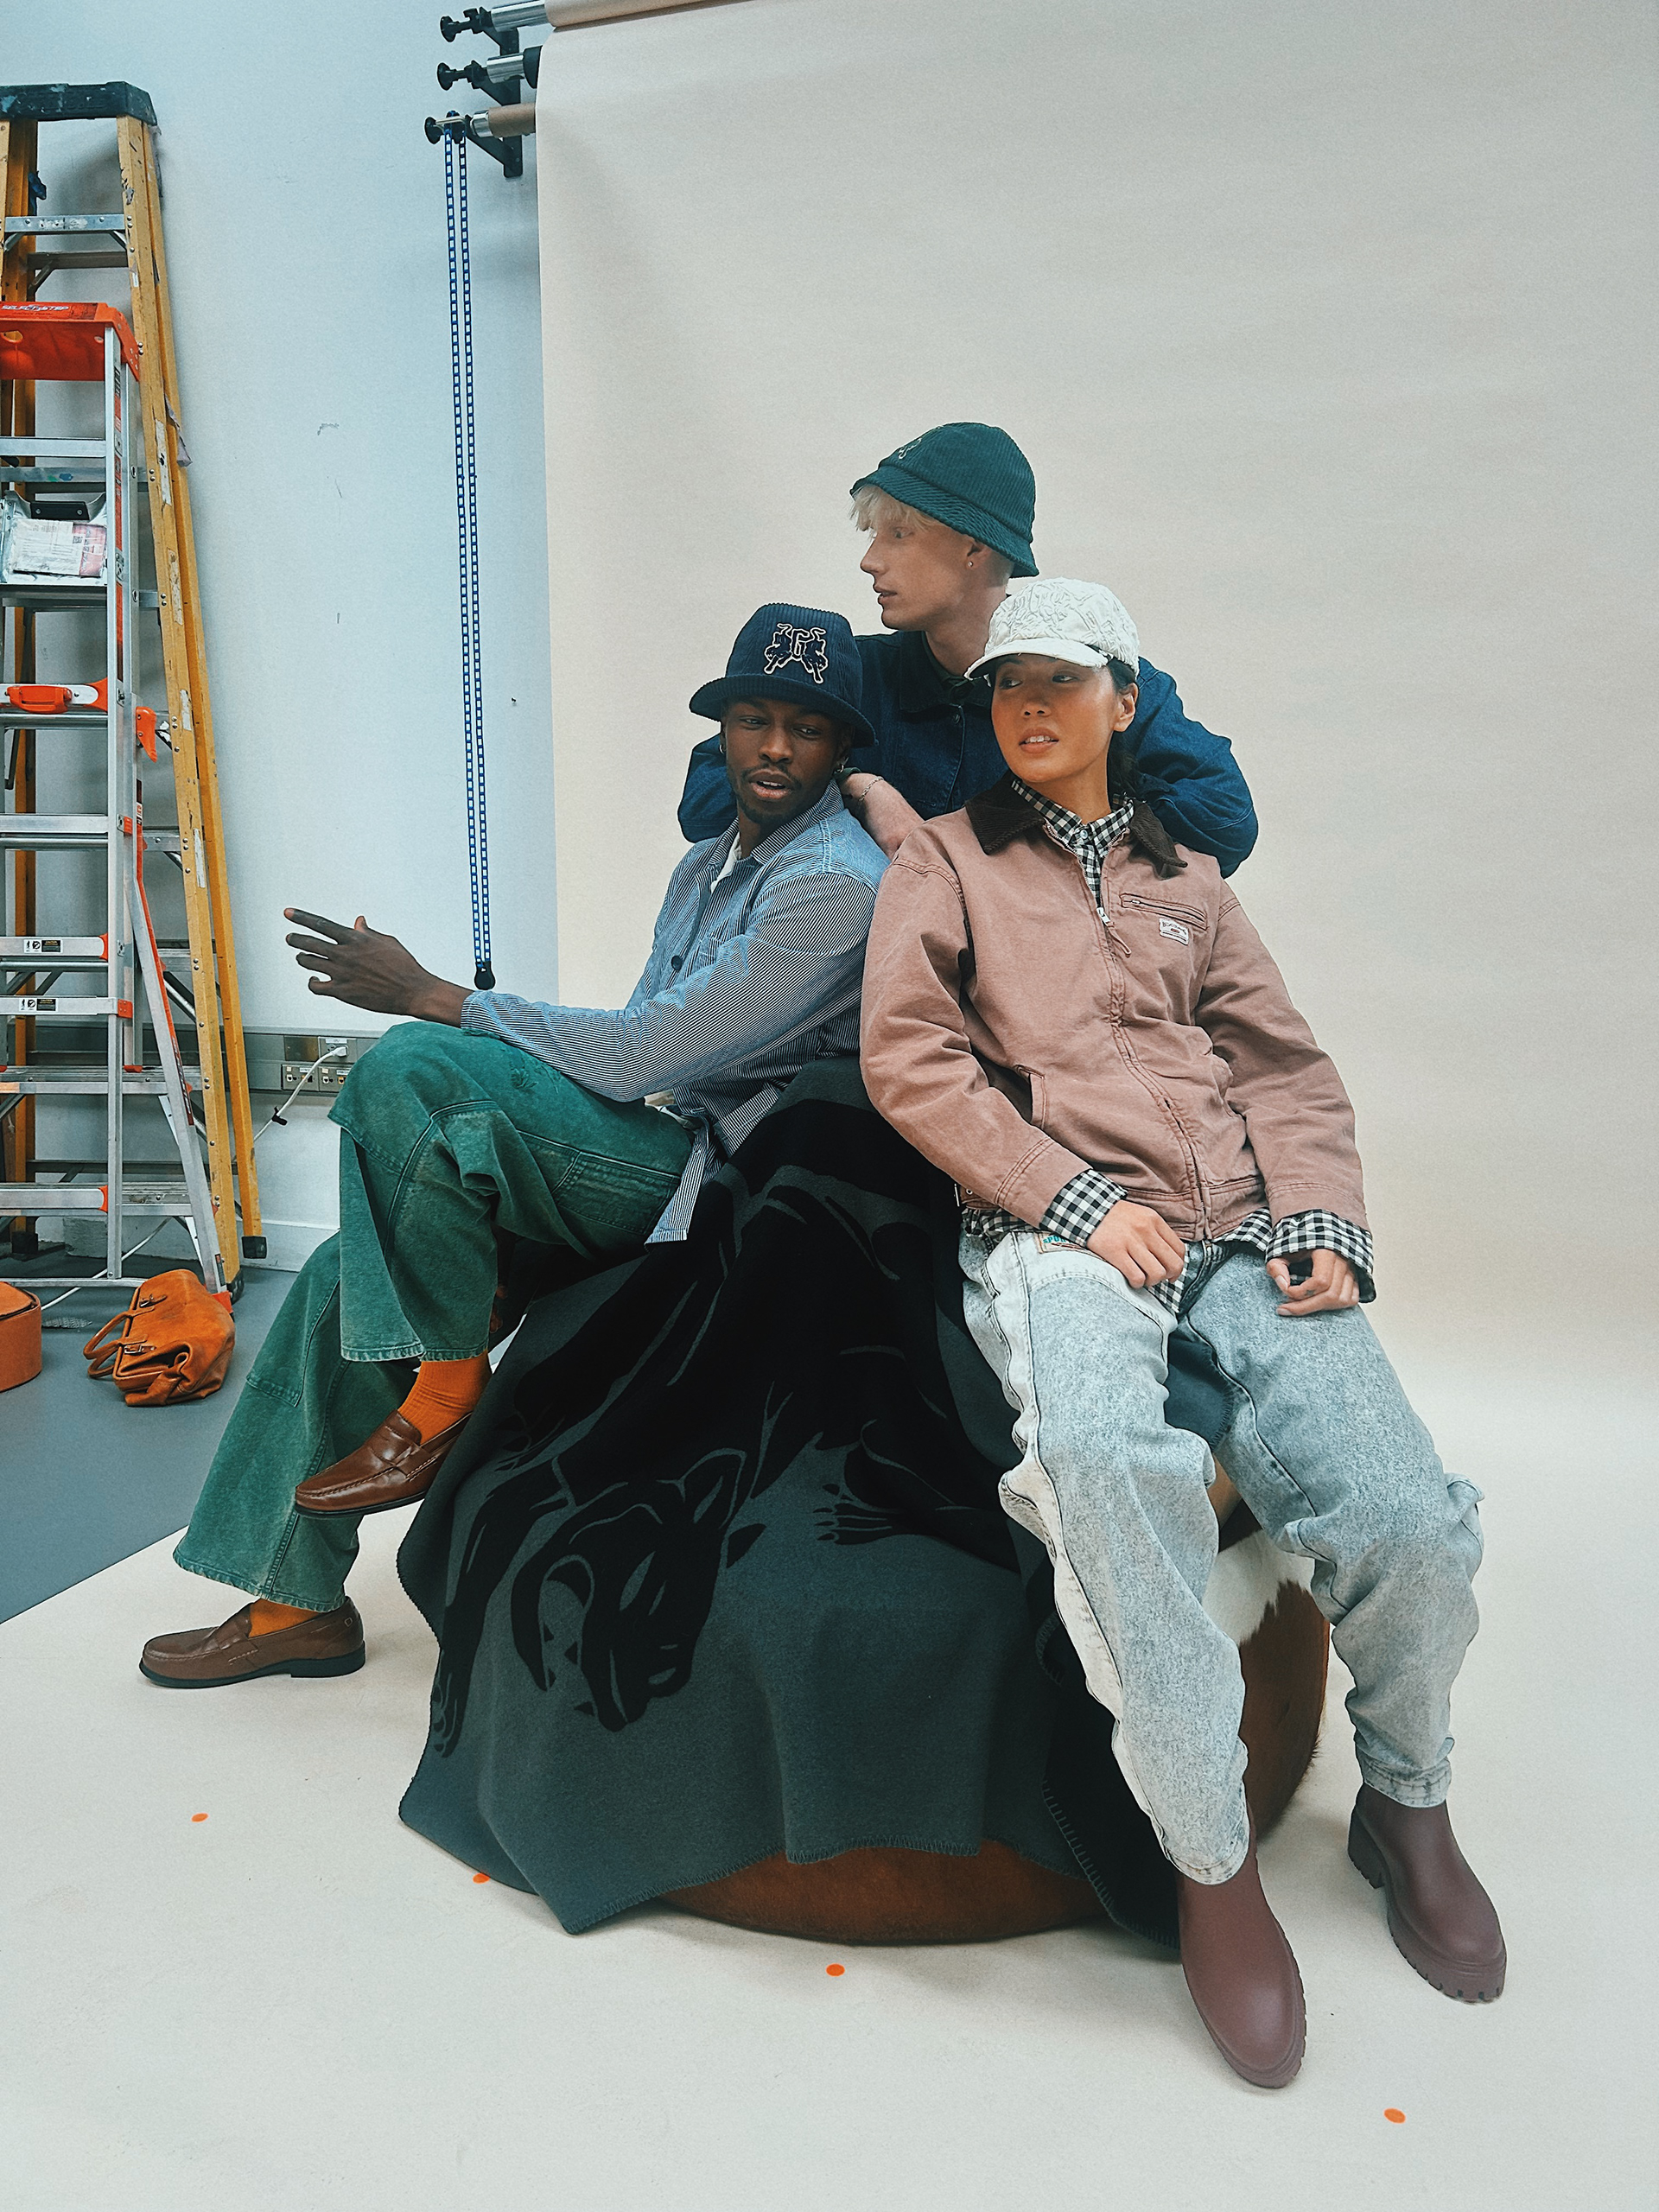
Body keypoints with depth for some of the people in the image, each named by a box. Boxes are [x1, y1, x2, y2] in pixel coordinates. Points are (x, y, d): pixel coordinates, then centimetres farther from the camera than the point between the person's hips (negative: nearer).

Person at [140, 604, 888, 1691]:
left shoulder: (836, 883, -15)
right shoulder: (713, 863, 17)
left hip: (725, 1184, -9)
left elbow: (641, 1053, -20)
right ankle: (296, 1599, 15)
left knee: (410, 1064, -24)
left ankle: (446, 1395, -7)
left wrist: (429, 996, -12)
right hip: (656, 1160, 9)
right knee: (349, 1272, 2)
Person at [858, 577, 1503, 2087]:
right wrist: (1079, 1198, -7)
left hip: (1243, 1238, 3)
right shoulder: (948, 861, 16)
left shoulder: (1187, 878, 26)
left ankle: (1407, 1803, 13)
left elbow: (1288, 1070, 20)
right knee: (1104, 1460, -37)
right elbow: (907, 1056, 2)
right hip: (1060, 1233, -3)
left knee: (1405, 1523, -19)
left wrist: (1323, 1222, 1)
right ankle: (1213, 1859, -17)